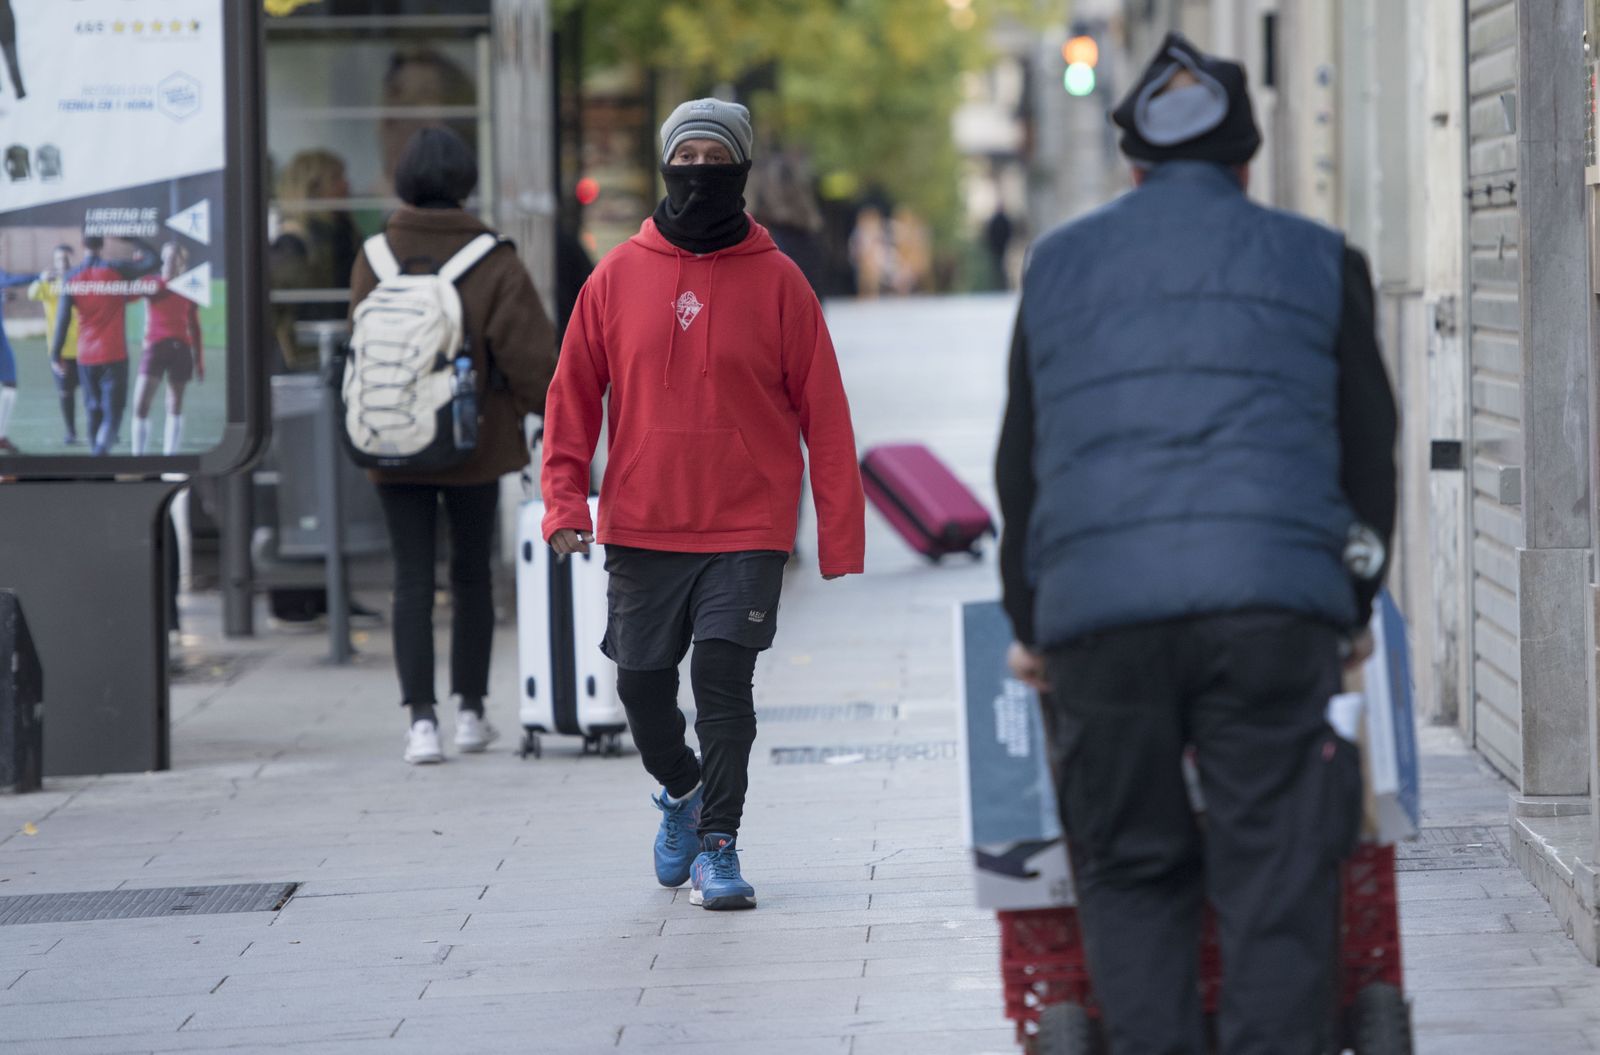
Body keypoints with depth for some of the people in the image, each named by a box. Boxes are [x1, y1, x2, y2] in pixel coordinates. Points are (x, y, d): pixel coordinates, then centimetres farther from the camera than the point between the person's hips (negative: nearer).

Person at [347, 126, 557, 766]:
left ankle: (421, 718, -7)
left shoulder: (374, 259, -3)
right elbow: (530, 352, -9)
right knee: (471, 575, 15)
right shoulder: (492, 263, -11)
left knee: (412, 581, 3)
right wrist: (556, 414, 7)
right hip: (476, 447, -1)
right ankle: (470, 711, 21)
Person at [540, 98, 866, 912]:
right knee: (641, 685, 8)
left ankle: (718, 845, -4)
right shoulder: (619, 276, 4)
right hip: (642, 529, 2)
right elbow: (572, 396, 8)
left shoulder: (776, 281, -1)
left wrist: (841, 536, -5)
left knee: (724, 677, -13)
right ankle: (680, 791, 37)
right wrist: (564, 502, -5)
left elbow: (823, 414, 0)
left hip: (747, 530, -2)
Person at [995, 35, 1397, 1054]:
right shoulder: (1317, 260, 16)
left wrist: (1031, 622, 31)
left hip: (1095, 612, 1)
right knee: (1277, 879, 0)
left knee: (1131, 872, 10)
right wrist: (1355, 606, 28)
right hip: (1275, 604, -1)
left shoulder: (1058, 265, 20)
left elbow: (1020, 462, 23)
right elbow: (1369, 446, 18)